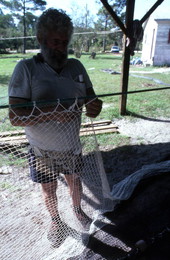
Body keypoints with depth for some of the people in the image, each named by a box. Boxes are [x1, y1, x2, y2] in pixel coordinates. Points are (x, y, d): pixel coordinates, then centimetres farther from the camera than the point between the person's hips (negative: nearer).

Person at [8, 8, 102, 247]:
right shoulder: (26, 68, -16)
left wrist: (95, 106, -23)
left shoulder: (76, 66, -4)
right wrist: (52, 113, -35)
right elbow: (15, 116, -21)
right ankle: (56, 221, 48)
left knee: (75, 181, 24)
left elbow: (91, 98, 2)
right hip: (43, 151, -3)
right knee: (49, 190, 18)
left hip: (73, 146, 3)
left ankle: (77, 209, 55)